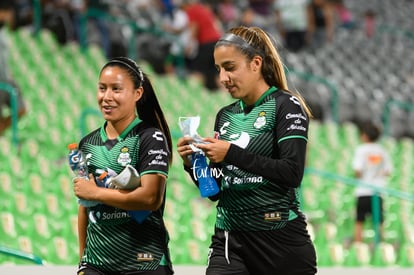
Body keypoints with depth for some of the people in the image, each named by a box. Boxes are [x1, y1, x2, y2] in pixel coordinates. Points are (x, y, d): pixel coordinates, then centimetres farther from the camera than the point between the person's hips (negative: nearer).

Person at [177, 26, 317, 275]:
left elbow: (292, 173, -19)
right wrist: (193, 165, -3)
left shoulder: (285, 106, -5)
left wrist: (232, 153, -20)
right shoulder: (225, 116, 12)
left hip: (280, 239, -5)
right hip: (230, 240, 5)